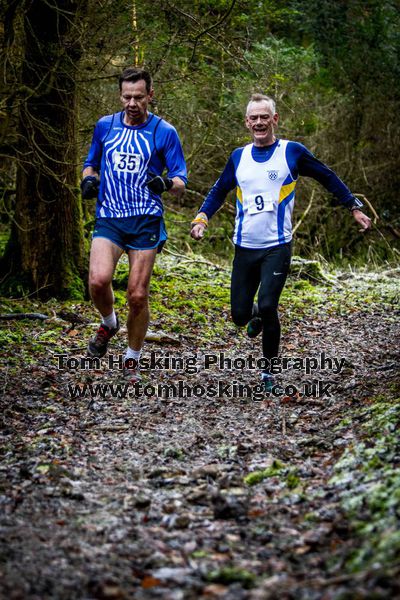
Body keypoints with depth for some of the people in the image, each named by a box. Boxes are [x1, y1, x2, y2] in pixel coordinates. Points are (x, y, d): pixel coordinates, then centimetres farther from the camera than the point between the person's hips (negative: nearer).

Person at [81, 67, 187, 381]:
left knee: (138, 296, -2)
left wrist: (166, 183, -23)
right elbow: (91, 163, 23)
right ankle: (109, 323, 11)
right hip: (108, 218, 2)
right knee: (98, 279, -22)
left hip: (146, 221, -2)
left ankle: (132, 360, 18)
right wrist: (88, 179, -1)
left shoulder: (165, 132, 0)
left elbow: (181, 183, 1)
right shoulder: (105, 125, 9)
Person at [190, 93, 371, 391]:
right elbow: (219, 191, 19)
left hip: (277, 247, -3)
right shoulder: (239, 156, 7)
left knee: (267, 307, -18)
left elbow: (328, 178, 8)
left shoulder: (292, 151, -3)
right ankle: (256, 315, 41)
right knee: (239, 315, 2)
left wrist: (355, 207, 8)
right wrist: (202, 217, 3)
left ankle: (269, 370, 2)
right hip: (245, 248, 4)